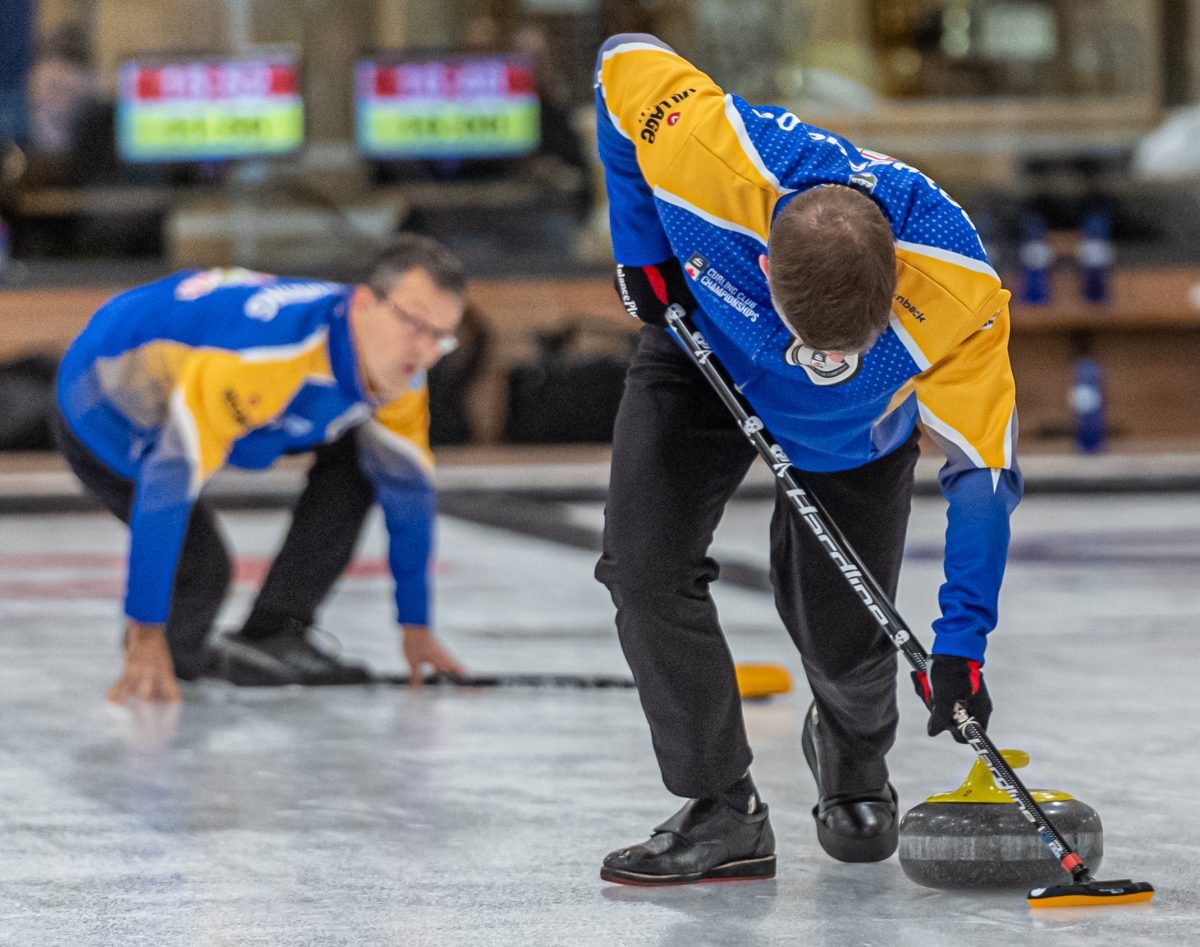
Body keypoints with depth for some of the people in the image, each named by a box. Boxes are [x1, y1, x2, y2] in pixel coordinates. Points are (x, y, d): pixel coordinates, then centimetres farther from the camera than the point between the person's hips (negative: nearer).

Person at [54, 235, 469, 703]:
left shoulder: (399, 370, -16)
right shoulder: (267, 352, -42)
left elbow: (407, 487, 0)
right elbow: (171, 478, -43)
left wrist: (416, 627, 3)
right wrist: (147, 637, -42)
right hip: (103, 416, -7)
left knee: (352, 457, -7)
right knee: (200, 569, -23)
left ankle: (272, 635, -4)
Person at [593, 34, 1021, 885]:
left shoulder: (959, 297, -43)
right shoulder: (706, 150, -43)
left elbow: (984, 467, -30)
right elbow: (627, 60, -20)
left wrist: (963, 639, -31)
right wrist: (642, 248, -17)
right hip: (705, 353, 1)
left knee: (842, 637, 2)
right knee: (644, 562, -17)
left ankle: (853, 757, 39)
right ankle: (723, 813, -7)